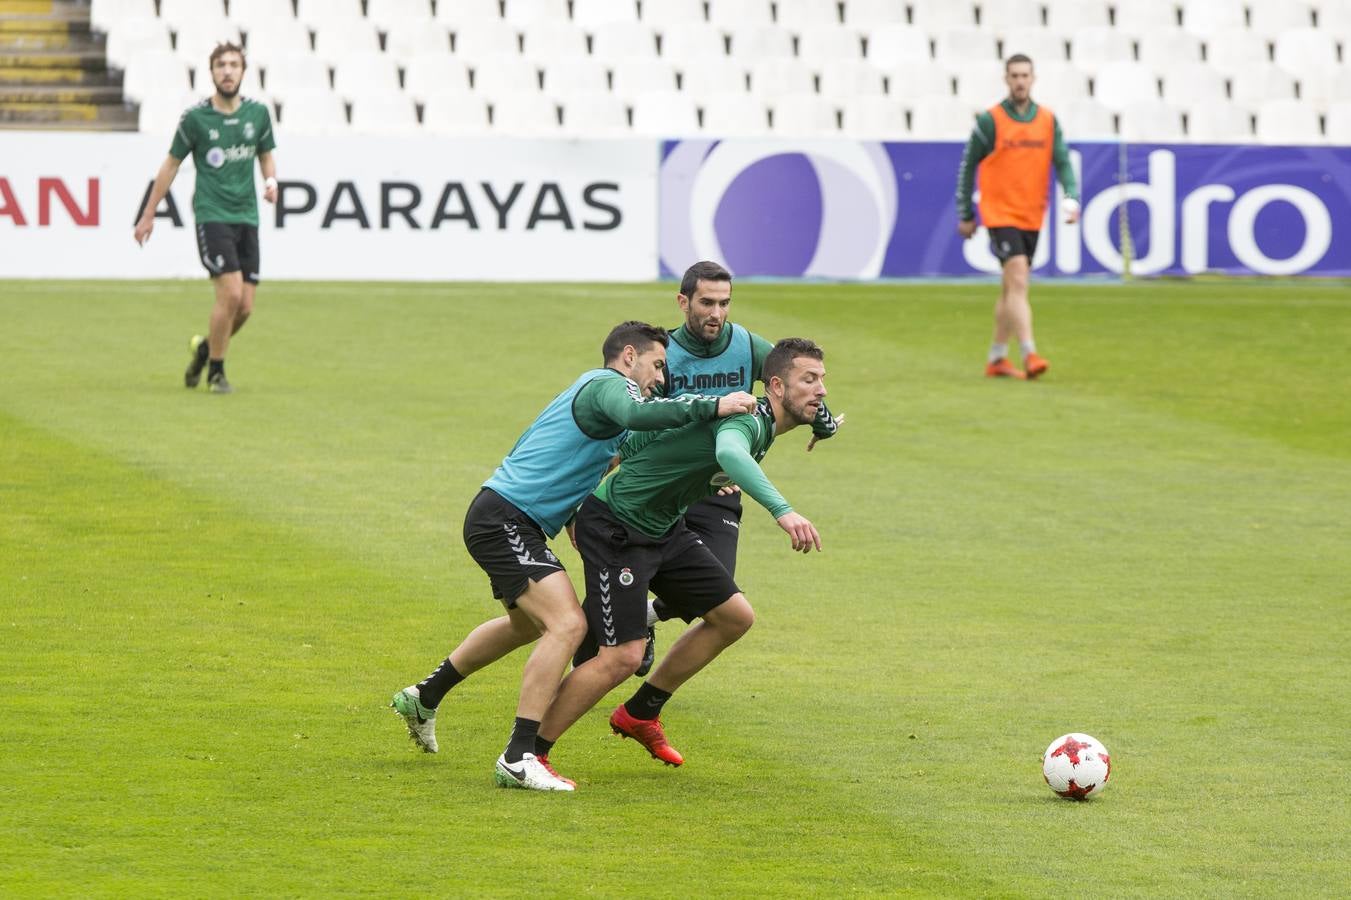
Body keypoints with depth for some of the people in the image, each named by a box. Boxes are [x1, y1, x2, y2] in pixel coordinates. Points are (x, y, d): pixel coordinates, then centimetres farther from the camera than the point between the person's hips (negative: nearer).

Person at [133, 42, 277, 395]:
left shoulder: (257, 113, 5)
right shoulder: (195, 117, -5)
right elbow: (171, 164, 6)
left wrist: (271, 181, -3)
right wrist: (148, 214, 9)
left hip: (247, 218, 4)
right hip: (212, 216, -4)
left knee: (245, 307, 1)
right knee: (231, 293, -18)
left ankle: (204, 347, 31)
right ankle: (216, 371, 0)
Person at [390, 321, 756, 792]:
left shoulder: (591, 389, 19)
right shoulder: (609, 384, -13)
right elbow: (635, 415, -35)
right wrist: (712, 406, -34)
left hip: (511, 522, 11)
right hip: (504, 518, -11)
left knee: (527, 624, 32)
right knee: (567, 624, -22)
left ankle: (424, 698, 46)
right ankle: (519, 758, -23)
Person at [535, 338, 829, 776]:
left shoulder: (762, 427, 6)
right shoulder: (747, 419, -26)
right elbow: (729, 453, -54)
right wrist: (781, 510, -65)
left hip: (663, 528, 10)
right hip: (615, 529, -10)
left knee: (735, 617, 11)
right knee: (622, 656, -16)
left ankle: (640, 715, 24)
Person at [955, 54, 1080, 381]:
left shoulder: (1048, 121, 5)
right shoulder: (990, 120, -6)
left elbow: (1063, 163, 2)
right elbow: (968, 166, 1)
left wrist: (1071, 198, -17)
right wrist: (965, 215, 3)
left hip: (1031, 216, 5)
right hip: (1000, 215, -5)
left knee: (1011, 288, 13)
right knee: (1018, 281, -18)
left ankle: (996, 359, 24)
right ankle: (1030, 355, -25)